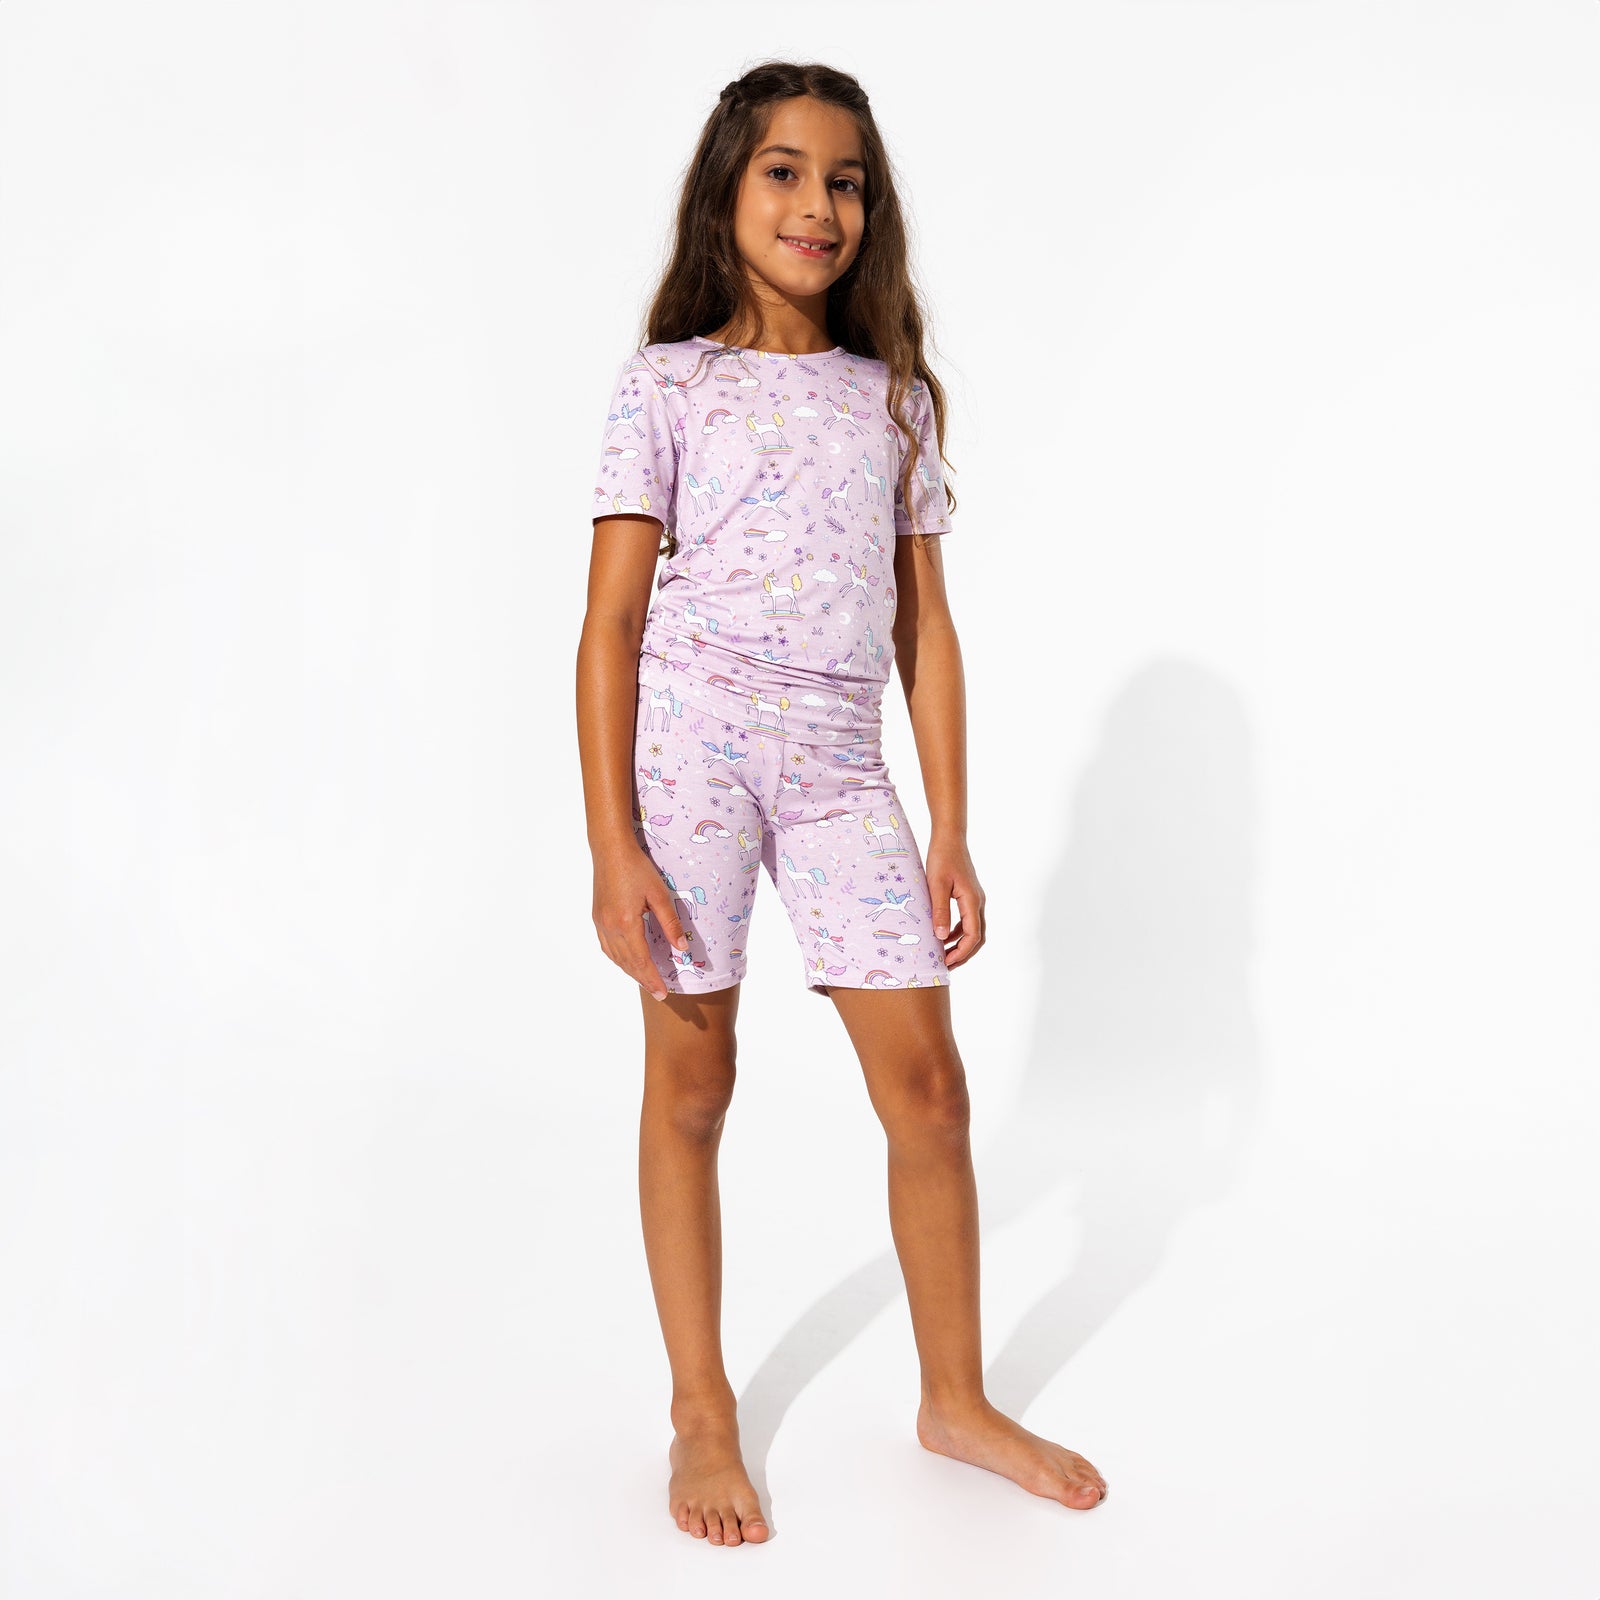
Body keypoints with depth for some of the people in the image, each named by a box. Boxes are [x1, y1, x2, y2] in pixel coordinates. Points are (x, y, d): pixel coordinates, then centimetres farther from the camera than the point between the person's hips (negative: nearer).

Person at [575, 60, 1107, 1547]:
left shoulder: (896, 396, 12)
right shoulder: (668, 382, 2)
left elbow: (924, 627, 11)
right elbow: (611, 622, -3)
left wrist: (951, 833, 6)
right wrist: (612, 847, -10)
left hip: (841, 759, 3)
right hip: (691, 738, -3)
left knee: (926, 1077, 2)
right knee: (691, 1079, 4)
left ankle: (956, 1397, 21)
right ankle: (701, 1414, 20)